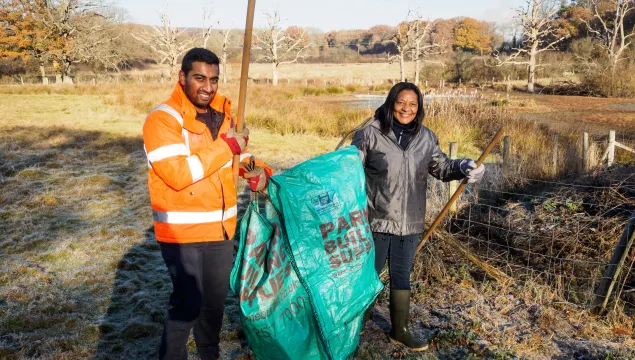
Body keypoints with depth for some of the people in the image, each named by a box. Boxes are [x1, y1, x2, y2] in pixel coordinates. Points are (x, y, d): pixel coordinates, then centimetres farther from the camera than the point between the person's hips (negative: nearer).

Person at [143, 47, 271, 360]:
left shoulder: (222, 115, 5)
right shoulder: (162, 119, -16)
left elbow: (238, 154, 19)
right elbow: (177, 174, -27)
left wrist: (256, 169, -4)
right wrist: (227, 146, -23)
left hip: (221, 229, 7)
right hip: (182, 232, -7)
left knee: (216, 300, 20)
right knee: (189, 303, -2)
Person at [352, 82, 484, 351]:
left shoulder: (426, 137, 2)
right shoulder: (370, 133, -11)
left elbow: (440, 167, 9)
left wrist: (464, 168, -11)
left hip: (409, 222, 4)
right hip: (375, 219, -4)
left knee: (402, 276, 18)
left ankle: (400, 330, 35)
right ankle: (358, 321, 36)